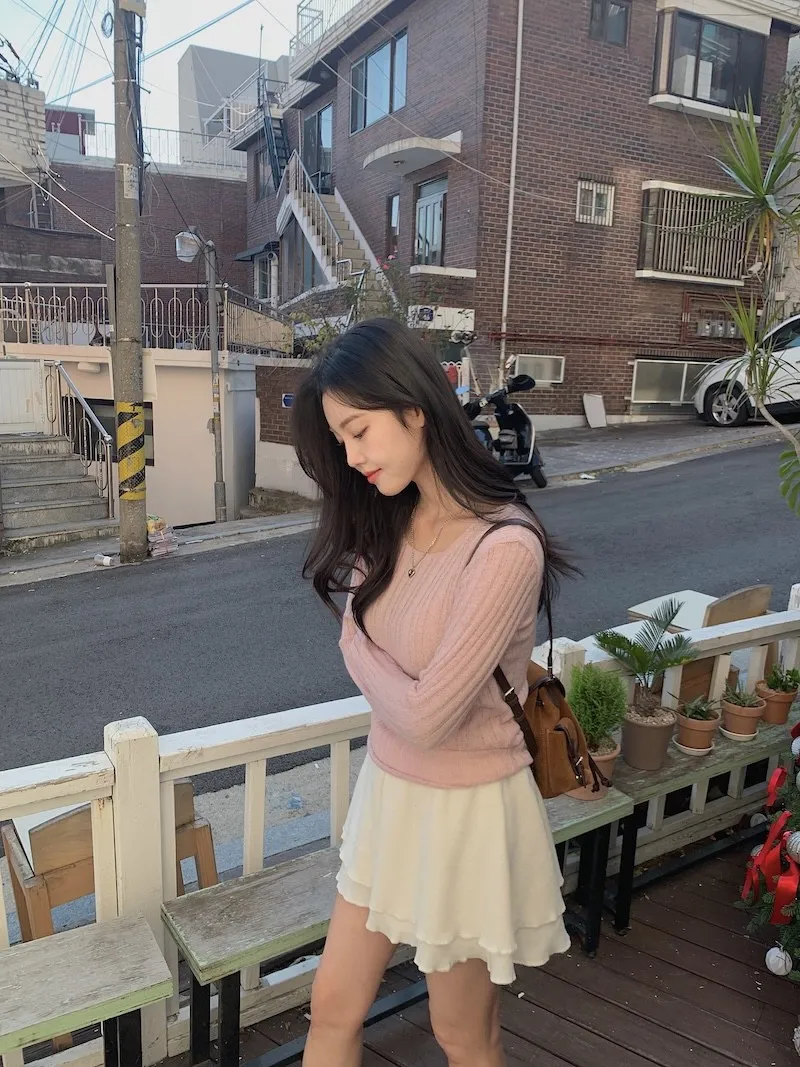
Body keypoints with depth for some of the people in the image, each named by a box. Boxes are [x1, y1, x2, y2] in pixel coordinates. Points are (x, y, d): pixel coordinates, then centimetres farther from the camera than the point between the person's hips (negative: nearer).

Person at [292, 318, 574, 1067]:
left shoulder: (506, 547, -27)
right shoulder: (389, 522, -1)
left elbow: (426, 715, -25)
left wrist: (355, 647, -10)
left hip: (465, 810, -6)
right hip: (386, 788, 7)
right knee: (333, 1006, 20)